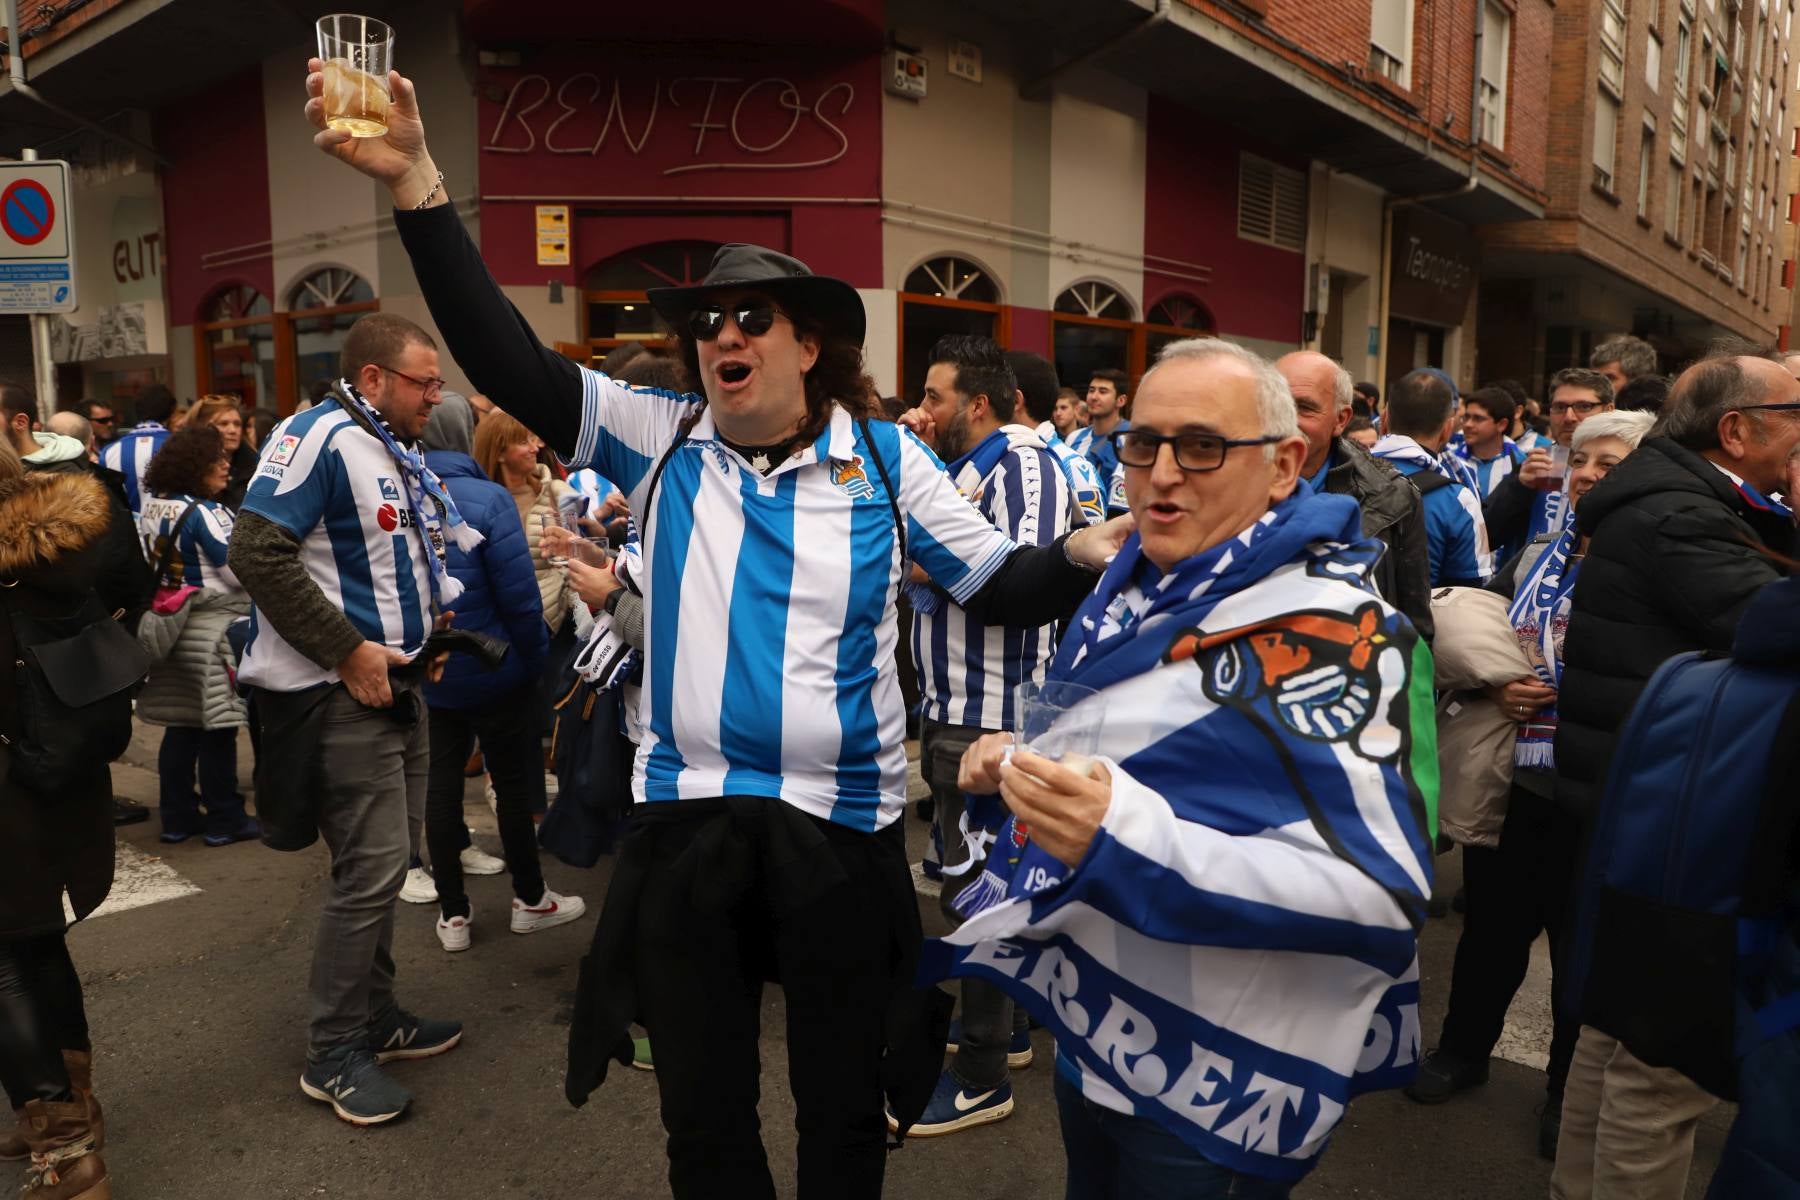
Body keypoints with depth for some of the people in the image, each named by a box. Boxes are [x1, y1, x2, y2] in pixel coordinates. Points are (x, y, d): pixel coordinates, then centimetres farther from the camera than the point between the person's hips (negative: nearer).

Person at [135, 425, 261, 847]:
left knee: (180, 724, 12)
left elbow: (153, 563, 17)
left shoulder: (153, 506, 9)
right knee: (217, 727, -1)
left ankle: (177, 816, 19)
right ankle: (224, 820, 7)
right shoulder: (205, 512, -16)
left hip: (174, 626, 8)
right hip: (212, 629, -8)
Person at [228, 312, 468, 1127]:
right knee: (371, 867, -5)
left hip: (393, 683, 9)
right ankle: (334, 1053, 11)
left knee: (383, 861, 16)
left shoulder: (400, 455, 14)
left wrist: (430, 627, 10)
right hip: (342, 691, -9)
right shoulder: (319, 438, -15)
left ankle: (375, 1014, 30)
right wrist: (348, 650, -21)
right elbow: (256, 553, -23)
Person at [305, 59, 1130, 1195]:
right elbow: (507, 361, -8)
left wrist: (1086, 554, -19)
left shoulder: (886, 460, -3)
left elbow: (1000, 584, 1)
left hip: (844, 826, -1)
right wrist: (416, 182, -15)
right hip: (685, 821, 2)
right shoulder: (662, 439, 0)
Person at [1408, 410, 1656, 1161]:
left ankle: (1570, 1091, 33)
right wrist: (1494, 686, -5)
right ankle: (1464, 1050, 39)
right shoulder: (1533, 558, 8)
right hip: (1510, 778, 5)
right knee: (1492, 924, 18)